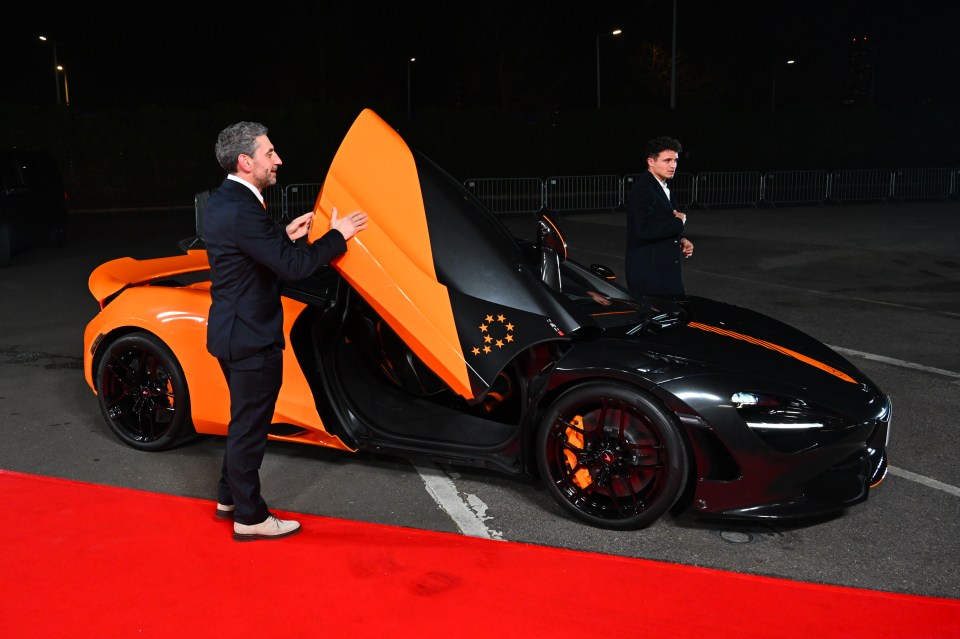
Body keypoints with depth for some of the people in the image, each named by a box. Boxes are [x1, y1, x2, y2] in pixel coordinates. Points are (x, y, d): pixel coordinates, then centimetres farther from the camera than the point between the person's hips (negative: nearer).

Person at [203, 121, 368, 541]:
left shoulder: (222, 201, 7)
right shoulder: (241, 210, -25)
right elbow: (294, 266, -25)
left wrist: (285, 235, 7)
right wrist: (337, 236, -13)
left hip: (233, 331, 10)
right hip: (251, 338, -10)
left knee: (245, 421, 24)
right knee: (249, 427, 3)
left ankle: (229, 498, 38)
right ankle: (250, 517, 18)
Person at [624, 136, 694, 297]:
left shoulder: (663, 188, 14)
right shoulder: (642, 190, -15)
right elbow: (645, 229, -28)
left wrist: (680, 240, 5)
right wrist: (679, 221, -15)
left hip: (666, 269, 9)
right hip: (648, 272, -9)